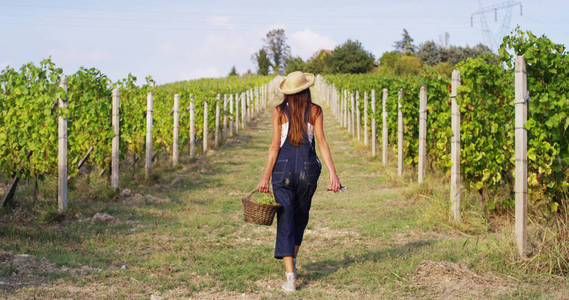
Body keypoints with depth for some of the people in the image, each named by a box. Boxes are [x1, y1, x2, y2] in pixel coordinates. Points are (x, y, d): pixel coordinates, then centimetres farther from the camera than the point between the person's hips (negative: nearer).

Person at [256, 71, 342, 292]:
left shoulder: (279, 112, 1)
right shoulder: (315, 111, 1)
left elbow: (275, 146, -3)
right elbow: (321, 142, -6)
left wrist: (266, 177, 0)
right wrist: (333, 174, -8)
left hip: (283, 167, -1)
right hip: (308, 168, 1)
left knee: (285, 220, -1)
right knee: (301, 215, 22)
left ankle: (290, 276, -11)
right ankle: (292, 259, 39)